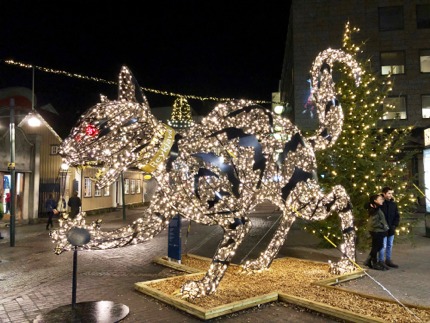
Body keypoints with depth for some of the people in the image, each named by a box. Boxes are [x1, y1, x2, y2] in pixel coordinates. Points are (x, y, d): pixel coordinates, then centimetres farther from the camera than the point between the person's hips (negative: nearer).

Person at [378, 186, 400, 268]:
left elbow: (397, 216, 11)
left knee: (390, 245, 14)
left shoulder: (393, 204, 7)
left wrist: (394, 225, -1)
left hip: (391, 229, 6)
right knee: (383, 246, -3)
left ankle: (388, 260, 25)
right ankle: (381, 262, 5)